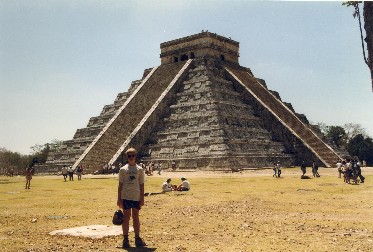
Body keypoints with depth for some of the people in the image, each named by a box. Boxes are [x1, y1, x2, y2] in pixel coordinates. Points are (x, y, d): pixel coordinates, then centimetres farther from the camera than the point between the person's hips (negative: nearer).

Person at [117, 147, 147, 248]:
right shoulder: (123, 169, 3)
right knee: (126, 217, 1)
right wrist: (119, 199, 0)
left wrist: (142, 198, 2)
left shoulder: (140, 169, 5)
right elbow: (120, 185, 4)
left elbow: (141, 185, 7)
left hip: (136, 197, 1)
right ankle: (125, 239, 8)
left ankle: (137, 238, 13)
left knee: (136, 217, 6)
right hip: (125, 197, -1)